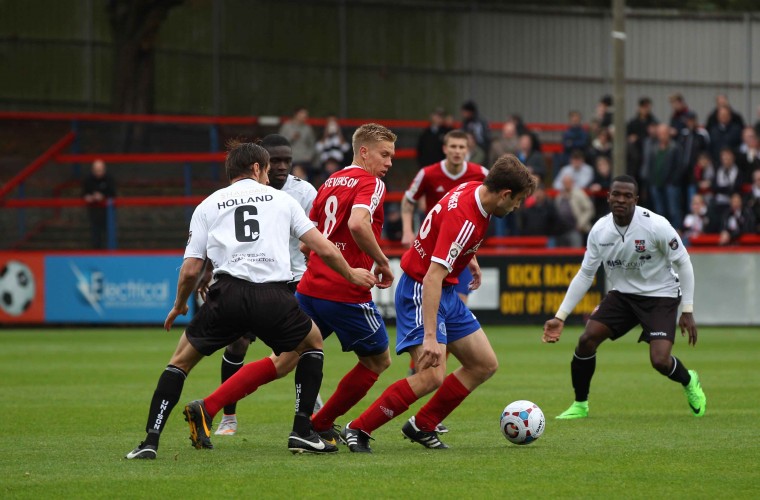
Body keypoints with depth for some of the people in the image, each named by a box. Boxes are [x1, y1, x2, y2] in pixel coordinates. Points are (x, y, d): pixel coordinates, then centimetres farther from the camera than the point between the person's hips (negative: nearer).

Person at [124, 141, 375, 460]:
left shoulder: (208, 205, 19)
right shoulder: (281, 199, 19)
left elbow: (191, 269, 13)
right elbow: (324, 249, 19)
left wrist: (179, 306, 31)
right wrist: (351, 275, 37)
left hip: (228, 293, 0)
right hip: (275, 296, 0)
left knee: (181, 360, 16)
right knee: (312, 343, 27)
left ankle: (150, 442, 1)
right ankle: (302, 432, 17)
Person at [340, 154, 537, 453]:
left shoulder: (475, 189, -1)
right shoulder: (463, 220, -29)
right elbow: (432, 277, -35)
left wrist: (469, 257, 28)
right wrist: (430, 337, -39)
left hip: (446, 293, 10)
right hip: (420, 292, -10)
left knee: (485, 365, 11)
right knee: (431, 377, -23)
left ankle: (421, 427, 20)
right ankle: (358, 430, -12)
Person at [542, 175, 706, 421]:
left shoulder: (656, 226, -22)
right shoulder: (599, 230, -9)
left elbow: (683, 262, -12)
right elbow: (585, 275, 0)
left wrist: (688, 311, -14)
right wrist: (560, 317, -4)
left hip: (660, 295, -4)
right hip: (622, 294, 4)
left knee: (660, 361, -19)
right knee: (587, 339, -14)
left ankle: (689, 382, 18)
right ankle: (580, 405, 6)